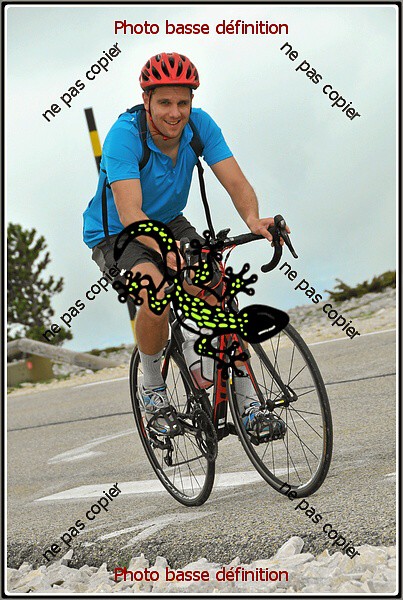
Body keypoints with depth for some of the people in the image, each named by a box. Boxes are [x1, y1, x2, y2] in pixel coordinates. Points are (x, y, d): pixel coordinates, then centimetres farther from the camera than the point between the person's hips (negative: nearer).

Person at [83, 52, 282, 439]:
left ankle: (247, 401, -11)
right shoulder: (124, 134, -30)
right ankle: (152, 389, -9)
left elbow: (236, 182, -22)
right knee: (156, 291, -33)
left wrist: (252, 218, -45)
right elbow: (130, 214, -39)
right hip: (114, 234, -4)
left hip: (170, 223, 5)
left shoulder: (200, 126, -16)